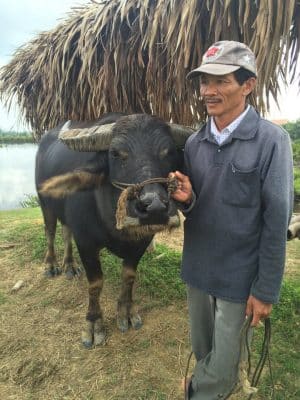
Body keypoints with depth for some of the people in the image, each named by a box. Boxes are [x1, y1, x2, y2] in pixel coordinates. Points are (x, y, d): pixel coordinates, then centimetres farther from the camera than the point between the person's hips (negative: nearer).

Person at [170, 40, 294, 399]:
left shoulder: (271, 140, -15)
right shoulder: (194, 142, 0)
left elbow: (277, 220, -15)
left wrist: (266, 289, -12)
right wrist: (185, 199, -16)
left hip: (239, 273, -5)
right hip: (196, 266, 6)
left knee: (223, 354, 13)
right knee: (201, 346, 25)